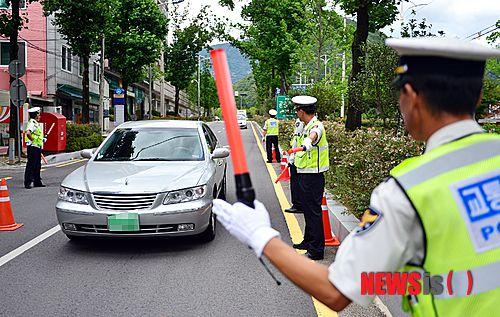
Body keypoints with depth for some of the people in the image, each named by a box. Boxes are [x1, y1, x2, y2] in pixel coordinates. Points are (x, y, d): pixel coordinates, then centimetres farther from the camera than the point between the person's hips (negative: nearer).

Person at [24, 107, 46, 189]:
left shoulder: (36, 123, 17)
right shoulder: (32, 123, -14)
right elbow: (28, 133, -32)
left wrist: (42, 139, 14)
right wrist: (32, 140, -20)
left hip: (37, 147, 10)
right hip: (33, 147, -10)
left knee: (37, 165, 14)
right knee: (30, 165, -7)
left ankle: (37, 182, 21)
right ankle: (27, 183, -4)